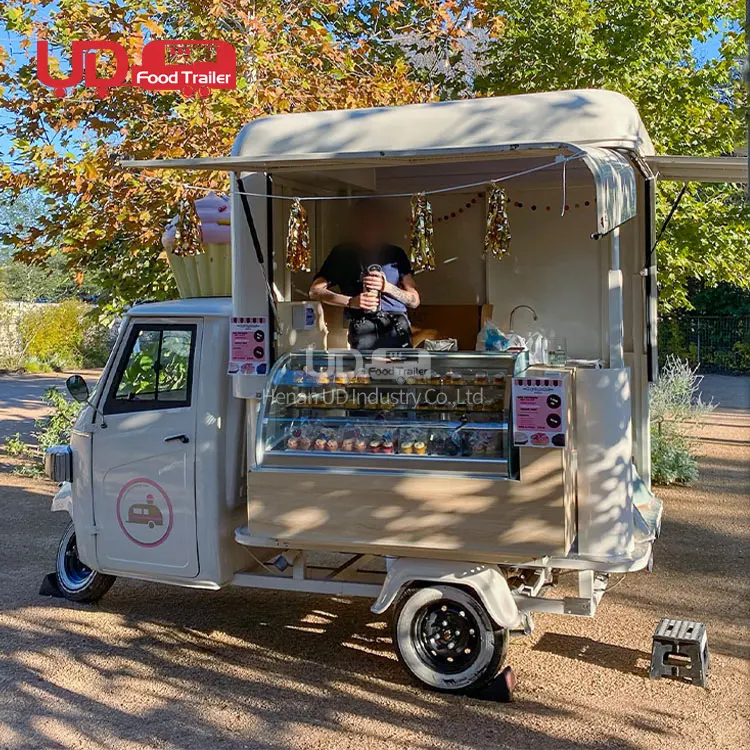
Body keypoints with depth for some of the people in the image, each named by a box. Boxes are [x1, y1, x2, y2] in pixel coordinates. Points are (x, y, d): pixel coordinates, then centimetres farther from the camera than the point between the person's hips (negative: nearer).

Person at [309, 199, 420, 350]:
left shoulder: (396, 254, 17)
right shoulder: (343, 253, 12)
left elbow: (414, 301, 14)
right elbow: (315, 291, 5)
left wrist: (387, 287, -4)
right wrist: (351, 301, -9)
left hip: (398, 328, 2)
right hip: (364, 329, -2)